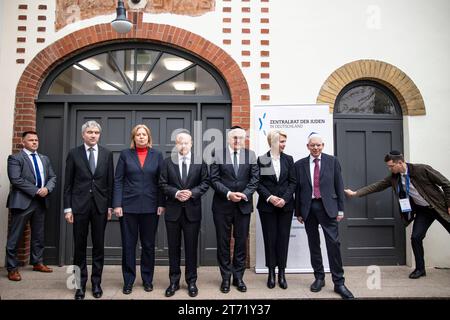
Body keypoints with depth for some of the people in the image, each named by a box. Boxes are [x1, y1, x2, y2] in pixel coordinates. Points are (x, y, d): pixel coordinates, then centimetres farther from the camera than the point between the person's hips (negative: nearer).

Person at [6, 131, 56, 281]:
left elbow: (52, 177, 11)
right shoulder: (15, 158, -4)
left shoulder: (45, 159, 15)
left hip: (41, 201, 6)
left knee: (38, 235, 14)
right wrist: (36, 191, -18)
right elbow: (16, 180, -15)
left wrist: (47, 188, -9)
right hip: (22, 201, -6)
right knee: (15, 237, 2)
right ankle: (12, 268, 13)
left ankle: (37, 262, 28)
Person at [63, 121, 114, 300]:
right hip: (79, 205, -1)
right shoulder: (74, 154, 2)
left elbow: (110, 182, 5)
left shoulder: (107, 154, 5)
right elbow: (68, 184, 2)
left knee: (98, 246, 7)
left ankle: (96, 282, 20)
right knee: (80, 246, 6)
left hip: (100, 205, 1)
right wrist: (68, 208, -3)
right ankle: (80, 283, 19)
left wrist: (110, 206, 2)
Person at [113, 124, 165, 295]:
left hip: (150, 206, 1)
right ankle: (128, 280, 21)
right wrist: (117, 204, -7)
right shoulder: (125, 154, 4)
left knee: (148, 245, 9)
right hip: (128, 205, 0)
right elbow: (118, 181, 1)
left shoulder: (157, 155, 5)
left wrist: (161, 204, -4)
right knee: (128, 244, 6)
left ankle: (147, 279, 24)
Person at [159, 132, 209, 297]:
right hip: (173, 210, 1)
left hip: (192, 210, -1)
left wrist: (192, 192, -15)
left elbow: (205, 183, 0)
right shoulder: (167, 162, 3)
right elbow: (163, 184, 1)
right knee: (173, 248, 10)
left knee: (191, 247, 8)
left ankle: (191, 281, 21)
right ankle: (174, 281, 23)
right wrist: (175, 193, -16)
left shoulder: (200, 162, 1)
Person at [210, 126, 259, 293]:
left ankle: (238, 277, 23)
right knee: (223, 242, 7)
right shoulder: (218, 154, 0)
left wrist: (245, 194, -13)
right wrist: (228, 194, -16)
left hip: (243, 205, 1)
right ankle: (226, 277, 22)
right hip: (222, 205, -1)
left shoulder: (251, 155, 5)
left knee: (241, 242, 9)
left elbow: (254, 178, 1)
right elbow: (214, 179, -5)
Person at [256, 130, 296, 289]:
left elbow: (293, 182, 2)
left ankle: (281, 273, 14)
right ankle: (271, 272, 15)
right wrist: (269, 197, -14)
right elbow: (258, 183, -2)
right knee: (270, 238, 4)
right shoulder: (261, 160, 1)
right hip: (267, 206, -1)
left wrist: (284, 199, -10)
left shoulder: (288, 159, 6)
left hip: (285, 205, 2)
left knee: (283, 238, 4)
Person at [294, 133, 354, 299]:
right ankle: (319, 277, 23)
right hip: (308, 208, 2)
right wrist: (298, 212, 6)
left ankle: (339, 282, 5)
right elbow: (298, 189, 7)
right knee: (313, 244, 9)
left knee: (333, 243, -5)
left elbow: (339, 185, 4)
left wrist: (340, 209, 0)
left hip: (327, 206, -1)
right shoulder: (300, 164, 6)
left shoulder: (332, 161, 4)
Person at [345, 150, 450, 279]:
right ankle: (420, 268, 12)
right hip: (422, 210, 4)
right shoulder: (394, 177, -6)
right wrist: (355, 193, -2)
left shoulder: (422, 169, -22)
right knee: (416, 237, -5)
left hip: (439, 207, -4)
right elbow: (376, 186, -1)